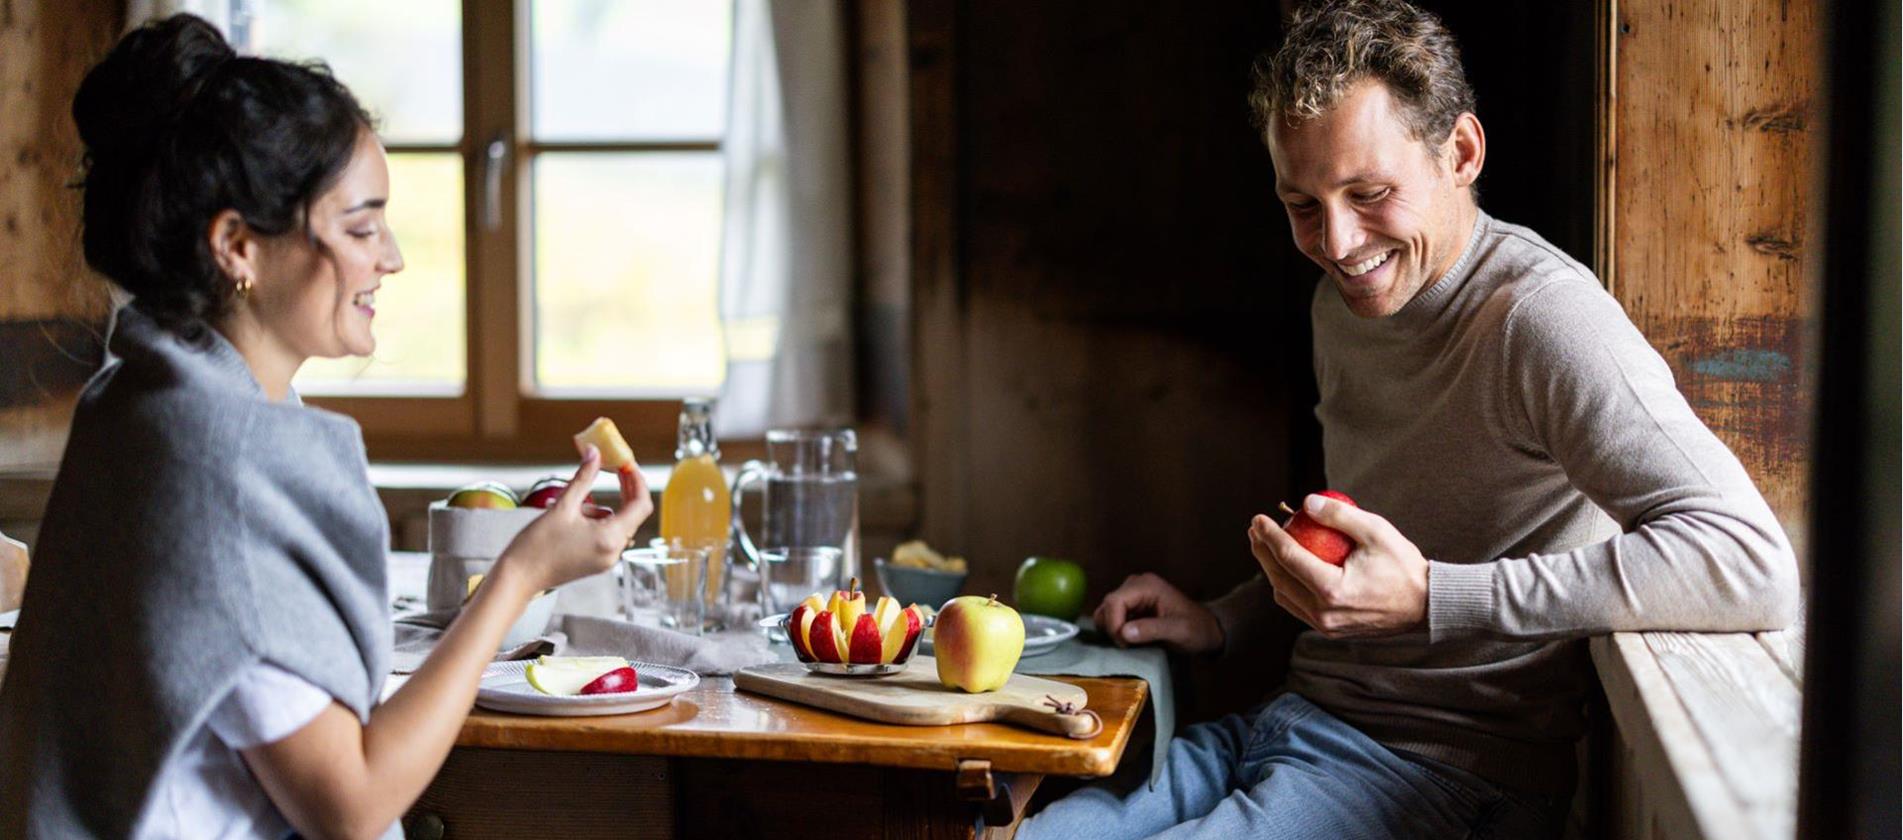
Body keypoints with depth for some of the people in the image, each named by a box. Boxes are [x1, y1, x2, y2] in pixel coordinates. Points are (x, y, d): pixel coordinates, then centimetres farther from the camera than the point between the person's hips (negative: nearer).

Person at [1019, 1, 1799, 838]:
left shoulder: (1539, 314, -17)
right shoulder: (1343, 303, 12)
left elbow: (1754, 565, -30)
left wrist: (1427, 598, -30)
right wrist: (1223, 623, 11)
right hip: (1294, 722, 8)